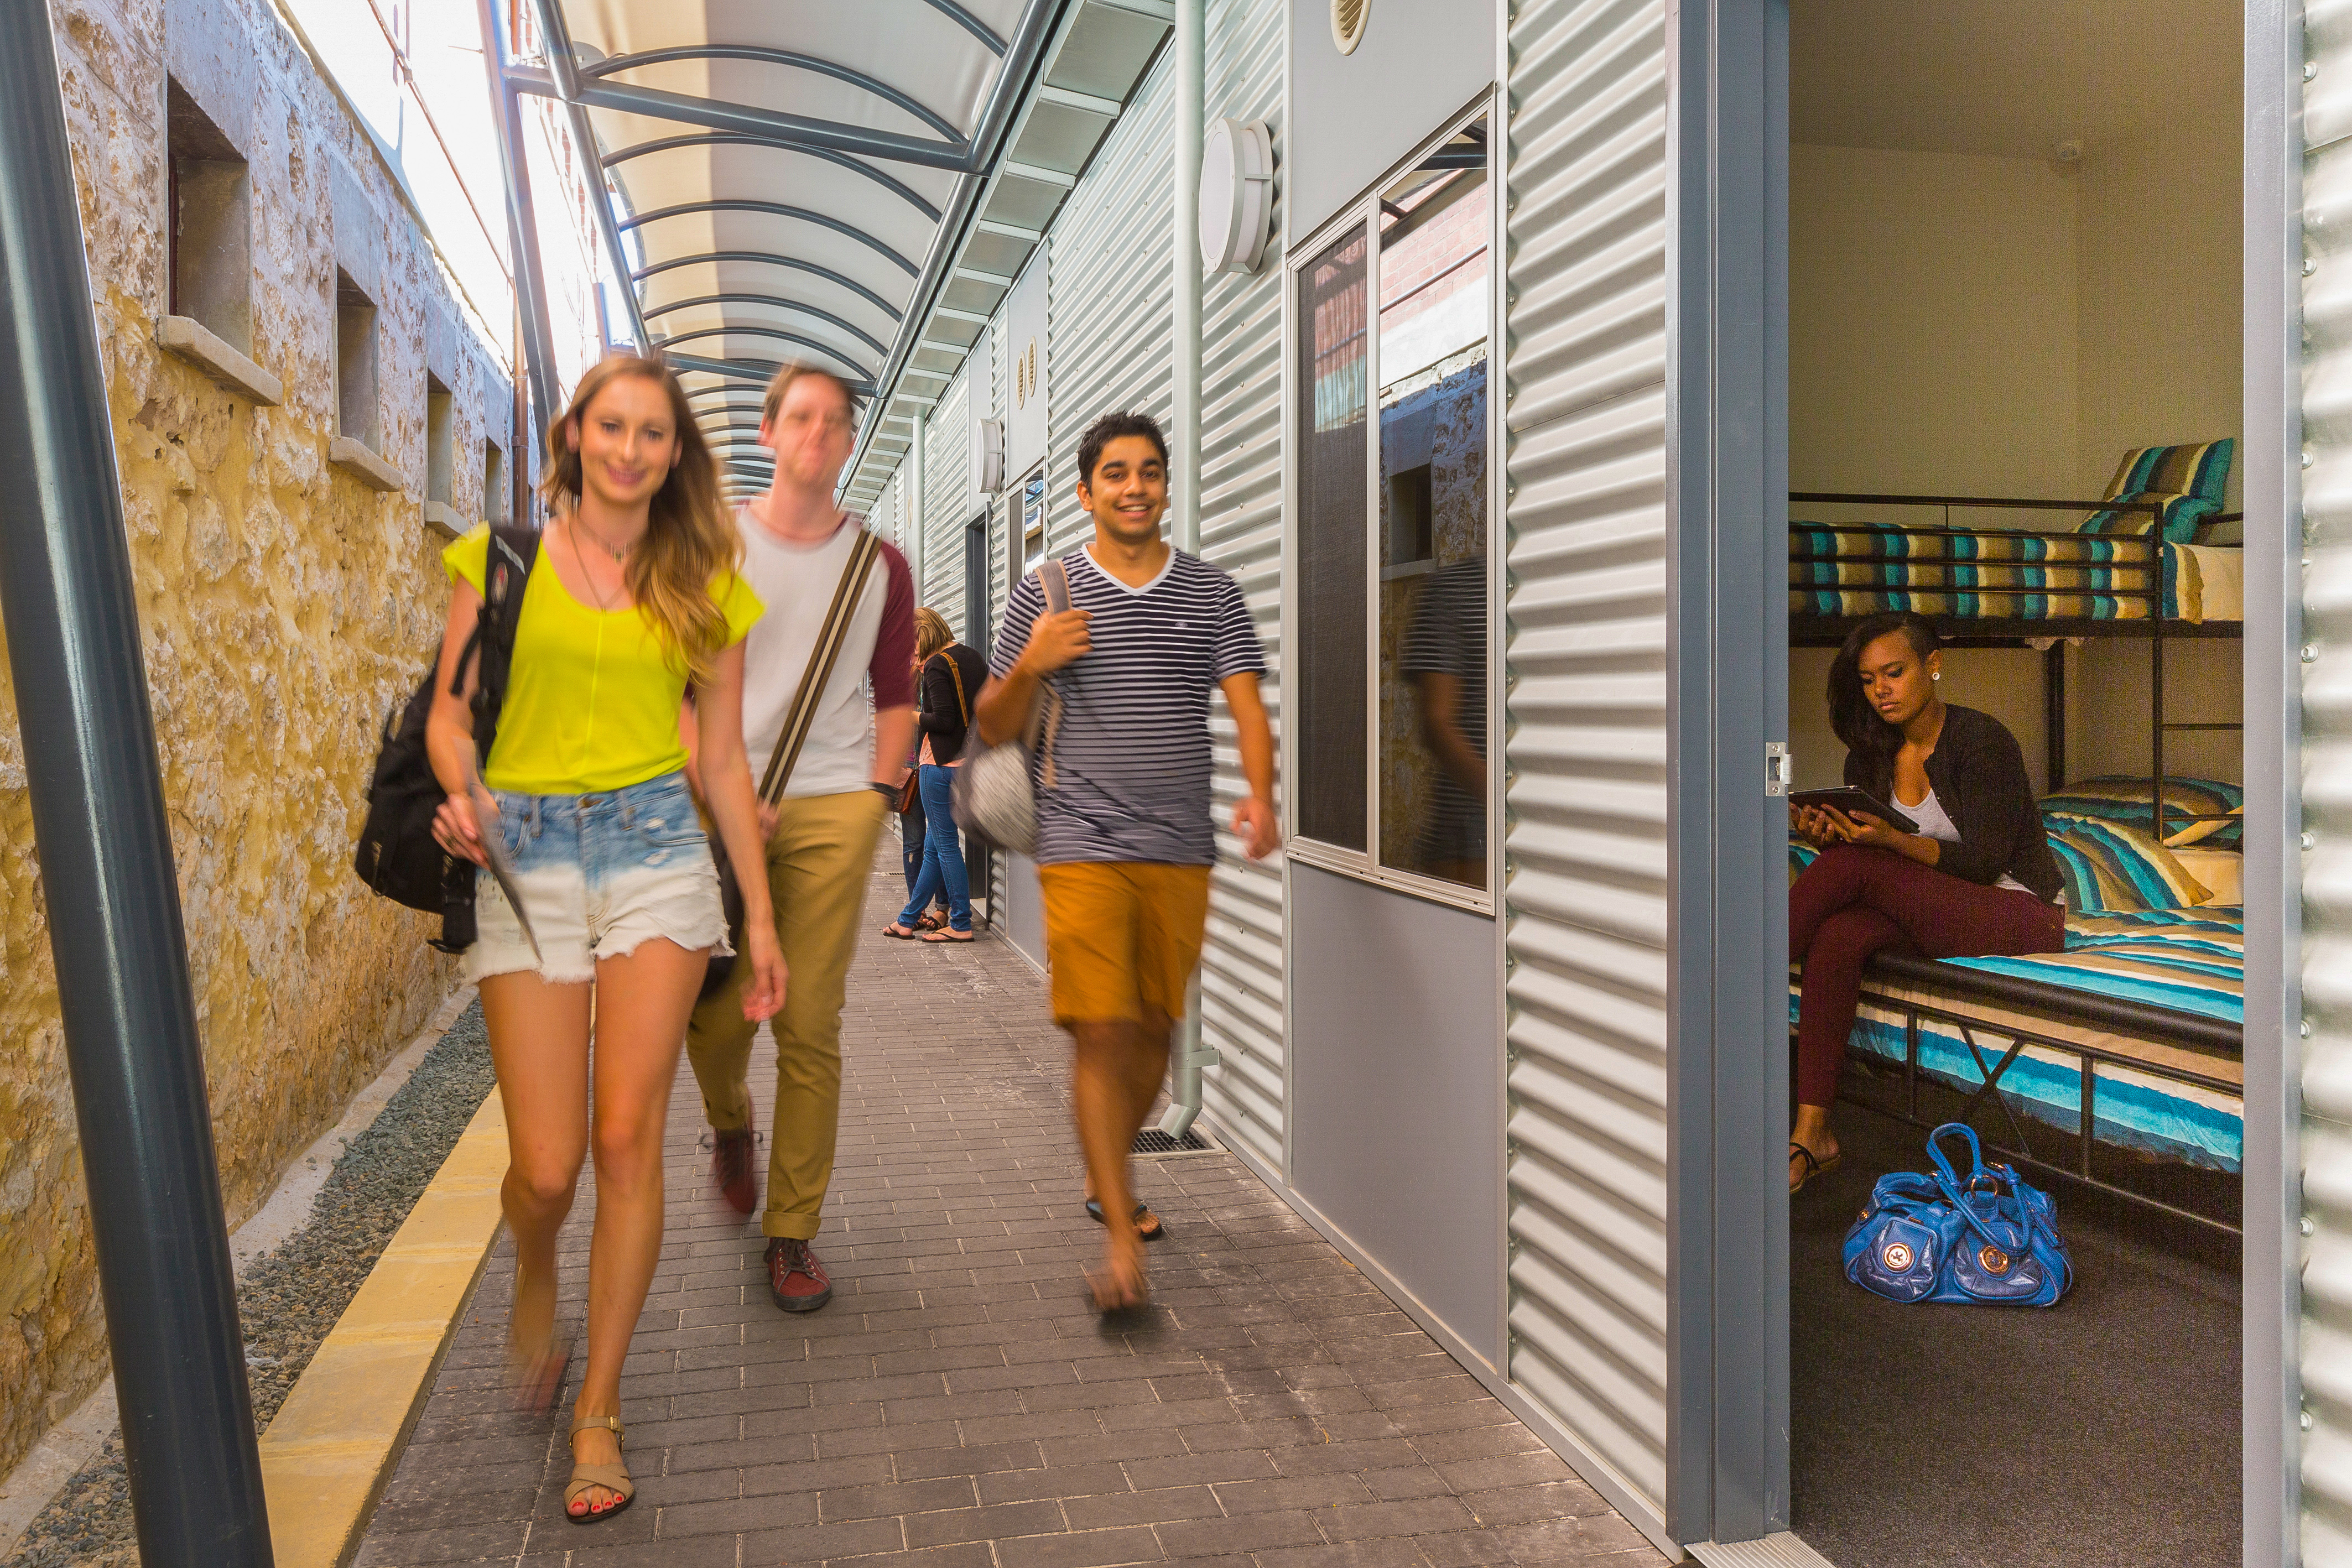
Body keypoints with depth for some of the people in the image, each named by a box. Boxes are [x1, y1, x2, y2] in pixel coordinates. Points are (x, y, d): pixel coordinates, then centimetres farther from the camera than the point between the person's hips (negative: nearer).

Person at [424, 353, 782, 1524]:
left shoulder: (703, 582, 8)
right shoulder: (500, 555, 5)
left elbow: (723, 759, 10)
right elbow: (450, 713, 7)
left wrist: (761, 918, 9)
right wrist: (458, 798, -15)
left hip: (655, 846, 1)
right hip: (525, 854, 0)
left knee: (627, 1140, -5)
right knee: (546, 1166, -3)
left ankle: (598, 1411, 12)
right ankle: (535, 1273, 36)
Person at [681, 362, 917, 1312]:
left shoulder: (879, 565, 11)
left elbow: (895, 696, 15)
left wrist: (881, 793, 2)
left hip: (833, 809, 1)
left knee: (810, 1027, -1)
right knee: (715, 1014, -1)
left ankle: (792, 1234, 12)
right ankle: (729, 1124, 36)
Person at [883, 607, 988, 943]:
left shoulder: (937, 665, -13)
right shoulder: (971, 657, 12)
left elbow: (943, 721, -20)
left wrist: (912, 716, -4)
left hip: (942, 763, -9)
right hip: (969, 760, 9)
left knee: (946, 844, -1)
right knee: (935, 845, 14)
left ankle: (961, 925, 2)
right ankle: (908, 920, 23)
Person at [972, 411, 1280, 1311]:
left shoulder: (1212, 594, 8)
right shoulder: (1045, 597, 4)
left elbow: (1247, 709, 0)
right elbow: (992, 728, 9)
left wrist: (1261, 798, -19)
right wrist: (1027, 667, -11)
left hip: (1182, 851, 3)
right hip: (1082, 846, -2)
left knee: (1153, 1032, 13)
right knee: (1101, 1036, -10)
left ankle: (1105, 1178, 38)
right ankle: (1121, 1242, -4)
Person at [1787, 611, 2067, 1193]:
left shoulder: (1982, 740, -11)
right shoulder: (1869, 758, 8)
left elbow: (1984, 861, -17)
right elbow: (1858, 845, 6)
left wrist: (1891, 840, -32)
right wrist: (1826, 835, -17)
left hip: (2020, 915, -6)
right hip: (1934, 914, 6)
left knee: (1852, 868, -26)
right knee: (1838, 934, -27)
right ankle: (1811, 1134, -31)